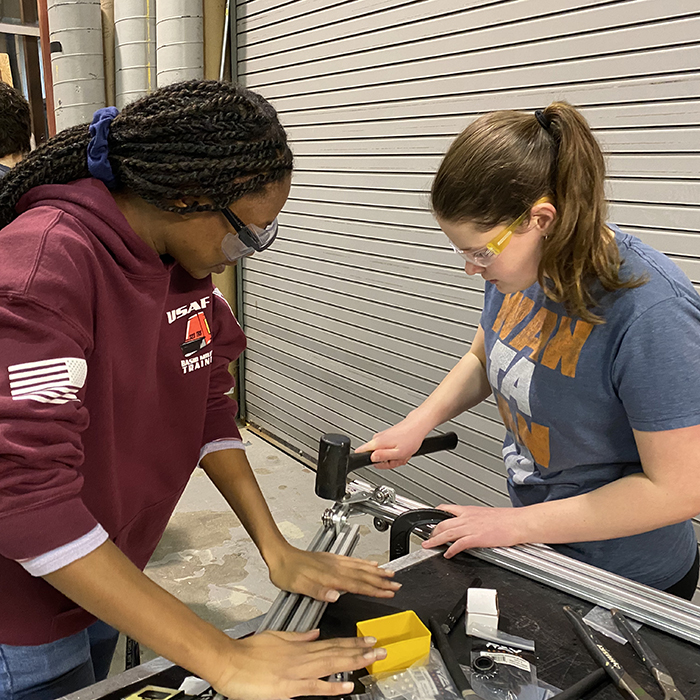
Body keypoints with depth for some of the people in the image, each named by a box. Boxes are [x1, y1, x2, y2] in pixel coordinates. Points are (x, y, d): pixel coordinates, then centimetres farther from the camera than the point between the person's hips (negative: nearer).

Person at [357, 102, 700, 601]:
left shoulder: (650, 312, -32)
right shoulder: (518, 265, -9)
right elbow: (483, 360, 8)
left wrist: (516, 524, -23)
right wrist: (416, 425, -7)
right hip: (538, 533, 7)